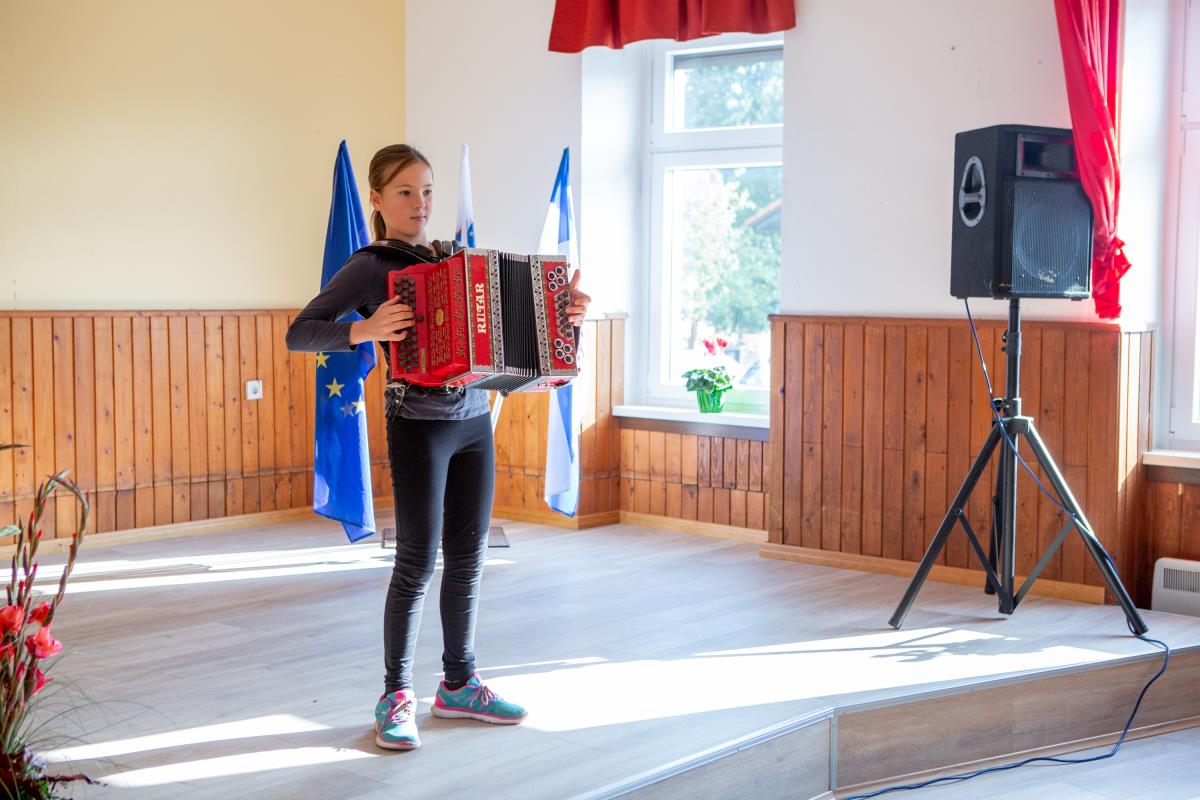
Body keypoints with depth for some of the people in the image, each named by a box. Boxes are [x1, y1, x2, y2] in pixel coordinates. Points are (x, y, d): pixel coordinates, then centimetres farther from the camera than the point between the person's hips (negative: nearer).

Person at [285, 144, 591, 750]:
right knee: (417, 564, -2)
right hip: (418, 426, -6)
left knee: (467, 560, 11)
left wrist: (563, 309, -1)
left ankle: (459, 684, 25)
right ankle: (396, 696, 13)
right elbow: (299, 334, -12)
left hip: (474, 423, 6)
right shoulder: (369, 267, -5)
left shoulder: (457, 259, 12)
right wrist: (365, 330, -28)